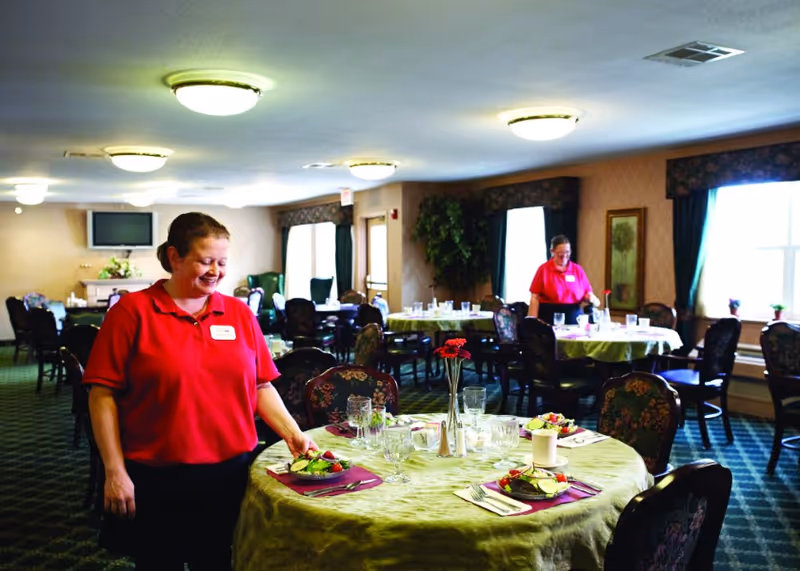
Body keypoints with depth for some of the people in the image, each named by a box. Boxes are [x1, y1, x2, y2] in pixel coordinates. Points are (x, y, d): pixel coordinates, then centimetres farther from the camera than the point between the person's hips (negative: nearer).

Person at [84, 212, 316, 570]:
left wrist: (292, 432, -2)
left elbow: (260, 386, 9)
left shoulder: (239, 313, 5)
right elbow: (103, 396, -6)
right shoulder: (132, 312, -5)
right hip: (156, 483, -3)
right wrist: (115, 471, -9)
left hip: (229, 476, 3)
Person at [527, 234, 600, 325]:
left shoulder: (578, 270, 9)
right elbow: (535, 298, -2)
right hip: (549, 319, -3)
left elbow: (587, 293, 15)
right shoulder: (543, 269, 0)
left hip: (574, 319, 3)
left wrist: (590, 298, -9)